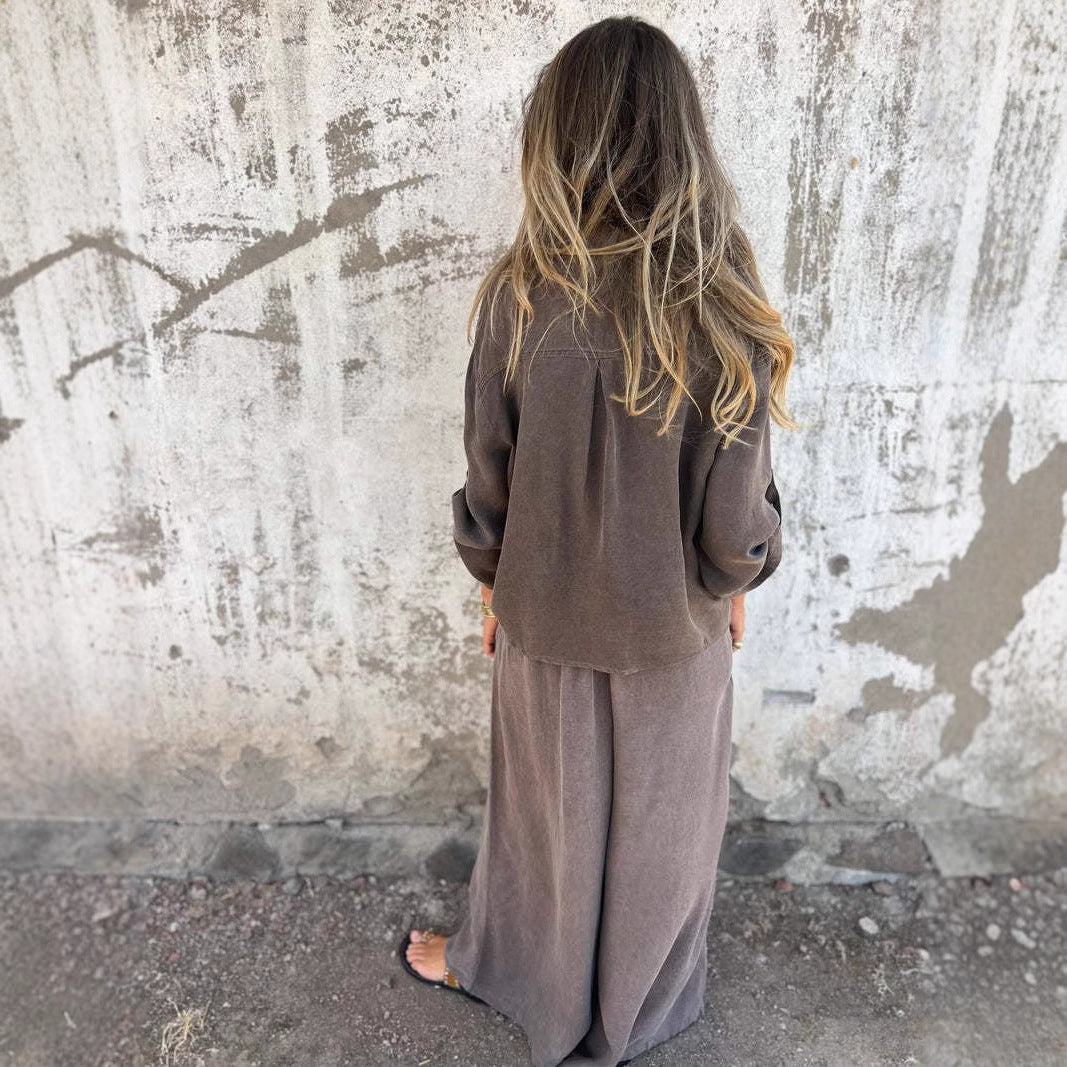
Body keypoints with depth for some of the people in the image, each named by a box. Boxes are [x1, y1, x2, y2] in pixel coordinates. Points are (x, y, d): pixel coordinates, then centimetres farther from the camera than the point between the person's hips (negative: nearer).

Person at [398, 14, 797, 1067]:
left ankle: (498, 964, 54)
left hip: (547, 620, 1)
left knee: (545, 804, 25)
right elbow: (735, 515, -15)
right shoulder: (724, 315, -20)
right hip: (675, 627, 0)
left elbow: (488, 485, -10)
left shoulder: (520, 297, -18)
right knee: (656, 817, 24)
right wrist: (732, 587, 6)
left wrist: (493, 587, 8)